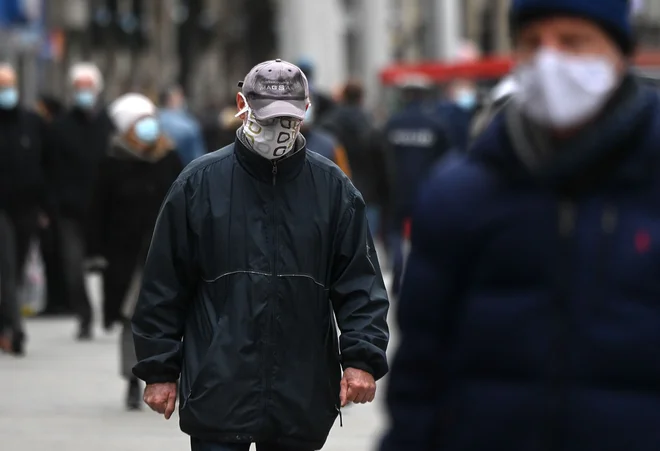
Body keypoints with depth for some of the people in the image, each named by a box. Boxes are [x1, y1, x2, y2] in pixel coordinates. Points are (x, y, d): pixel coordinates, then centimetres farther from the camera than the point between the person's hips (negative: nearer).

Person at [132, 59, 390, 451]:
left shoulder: (333, 188, 4)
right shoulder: (200, 183, 0)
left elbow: (360, 283, 4)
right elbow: (165, 287, 4)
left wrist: (362, 358, -9)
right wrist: (160, 370, 2)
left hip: (302, 400, 2)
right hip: (219, 396, -2)